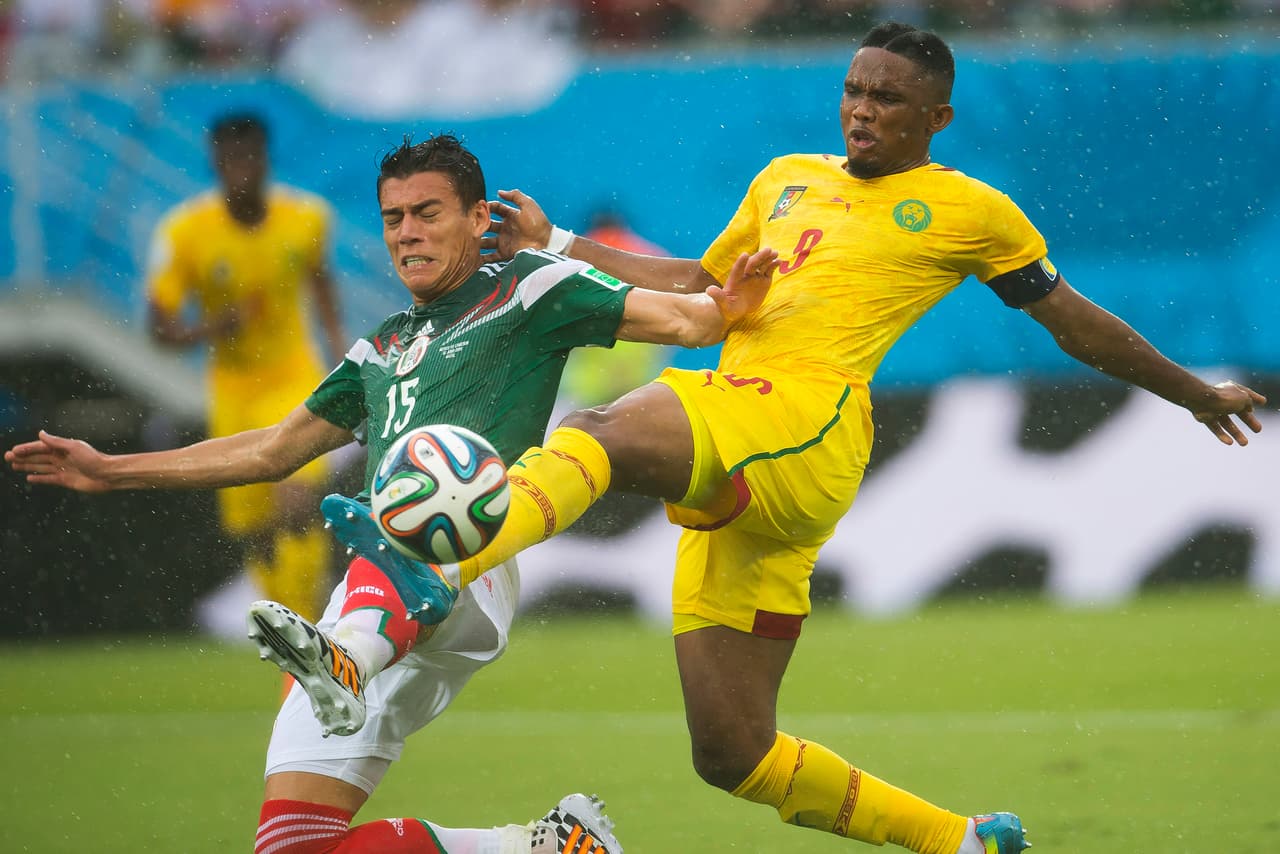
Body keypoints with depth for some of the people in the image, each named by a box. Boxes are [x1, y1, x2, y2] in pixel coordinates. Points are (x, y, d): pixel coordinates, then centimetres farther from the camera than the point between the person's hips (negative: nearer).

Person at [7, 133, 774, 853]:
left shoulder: (526, 289, 13)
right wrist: (109, 471, 38)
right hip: (370, 600, 7)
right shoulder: (383, 350, 31)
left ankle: (346, 659, -73)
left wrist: (721, 308, -22)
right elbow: (276, 450, 39)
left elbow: (669, 317, 2)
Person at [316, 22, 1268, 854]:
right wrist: (558, 249, 34)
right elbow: (700, 286, 39)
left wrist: (1196, 393, 30)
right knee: (733, 757, 3)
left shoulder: (970, 210, 13)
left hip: (807, 418, -7)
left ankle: (440, 576, -57)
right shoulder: (788, 180, 28)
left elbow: (1074, 321, 23)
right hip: (727, 475, 7)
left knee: (603, 433, -34)